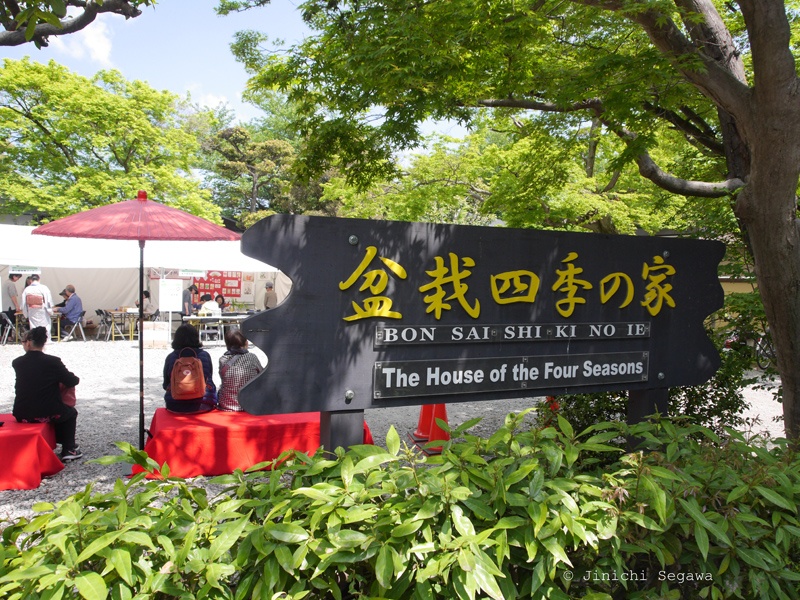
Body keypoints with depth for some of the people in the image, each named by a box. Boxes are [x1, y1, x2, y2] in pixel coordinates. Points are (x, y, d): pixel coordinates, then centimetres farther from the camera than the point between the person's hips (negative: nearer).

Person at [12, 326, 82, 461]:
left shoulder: (17, 363, 0)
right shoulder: (53, 361, -10)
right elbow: (72, 382, -4)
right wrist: (76, 378, 20)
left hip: (22, 416, 4)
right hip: (47, 414, -4)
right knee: (71, 412, 29)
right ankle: (69, 450, 22)